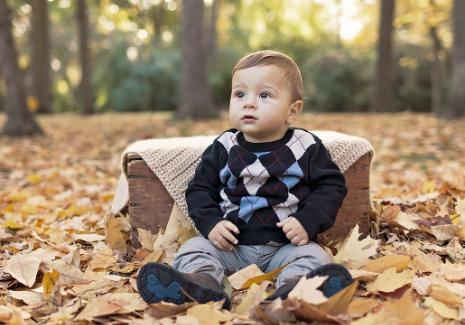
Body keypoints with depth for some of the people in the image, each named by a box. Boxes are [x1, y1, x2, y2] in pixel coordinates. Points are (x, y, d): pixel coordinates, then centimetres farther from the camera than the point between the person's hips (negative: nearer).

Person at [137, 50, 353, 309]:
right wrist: (210, 223, -10)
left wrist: (308, 221, -14)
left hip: (286, 245, -1)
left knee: (313, 255, -28)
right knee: (193, 249, -18)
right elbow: (200, 189, 9)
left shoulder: (307, 147, 0)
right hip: (231, 244, 2)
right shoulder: (224, 148, 5)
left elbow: (332, 186, 2)